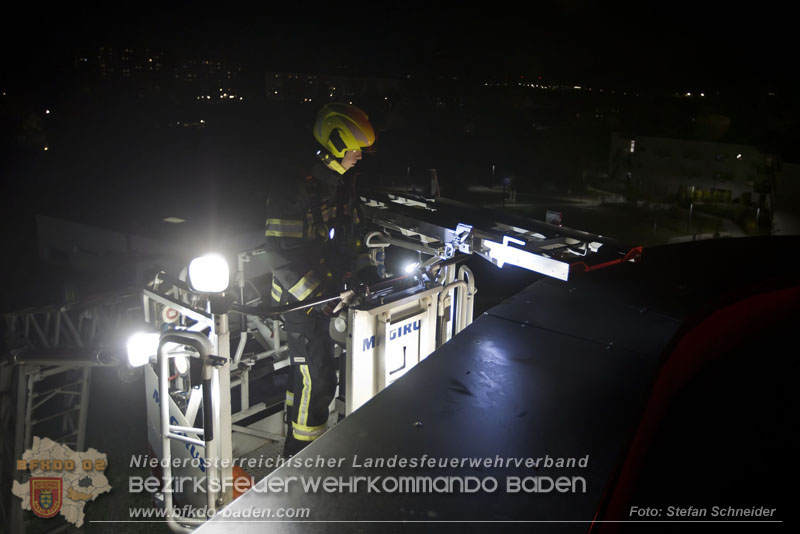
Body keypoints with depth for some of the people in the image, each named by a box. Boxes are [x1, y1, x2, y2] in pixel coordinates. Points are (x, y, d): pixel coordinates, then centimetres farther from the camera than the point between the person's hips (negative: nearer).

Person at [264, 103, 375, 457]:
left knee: (307, 368, 22)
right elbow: (280, 254, -25)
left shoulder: (341, 182, 6)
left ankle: (296, 431, 41)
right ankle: (302, 454, 13)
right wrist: (317, 295, -26)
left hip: (327, 289, 9)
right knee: (317, 378, -4)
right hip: (300, 297, -9)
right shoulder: (294, 186, -23)